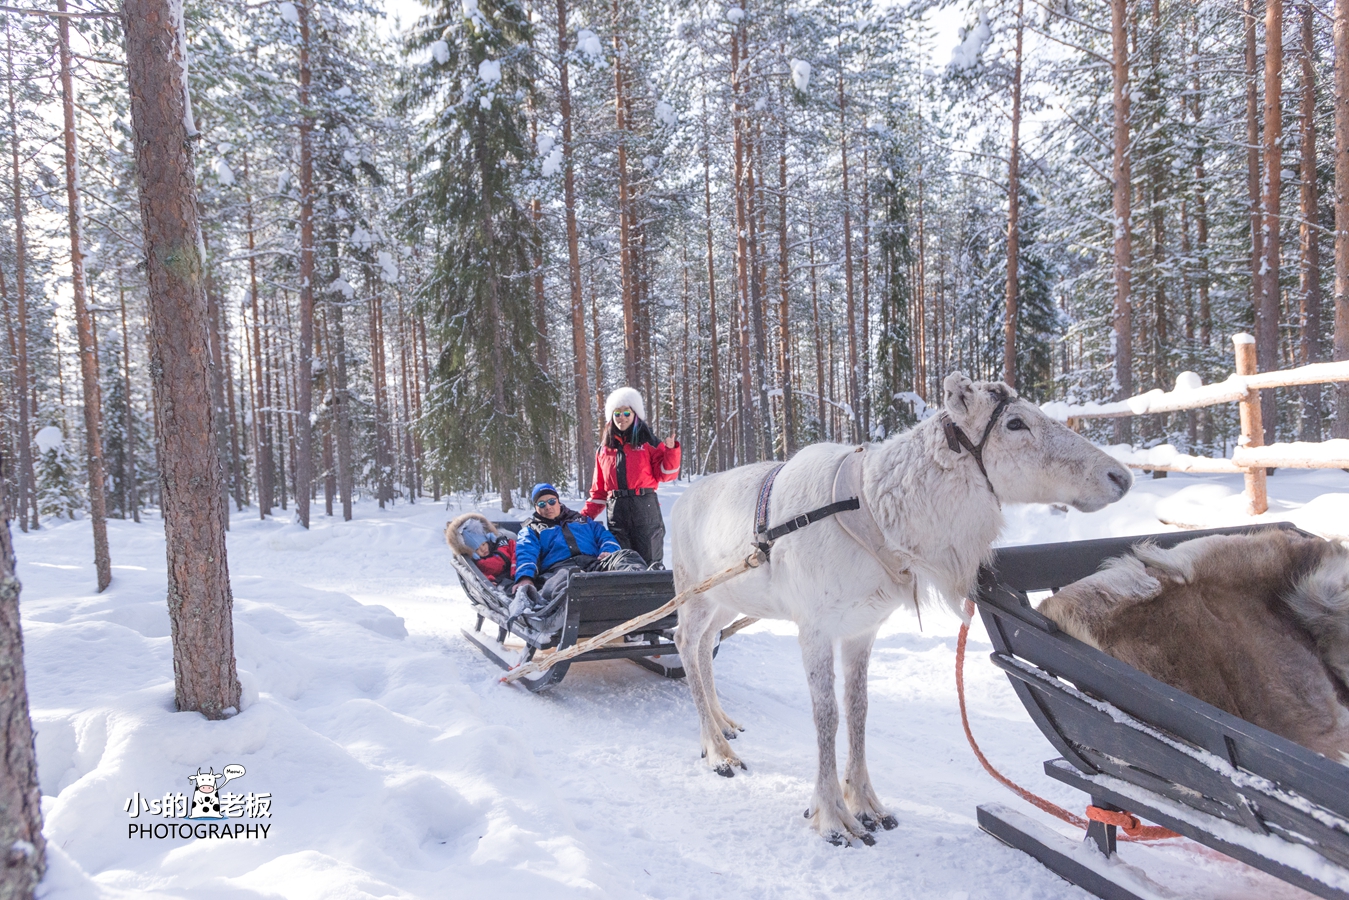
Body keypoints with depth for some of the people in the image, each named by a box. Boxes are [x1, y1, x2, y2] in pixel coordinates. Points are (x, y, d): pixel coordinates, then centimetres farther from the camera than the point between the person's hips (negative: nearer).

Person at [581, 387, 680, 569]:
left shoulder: (648, 442, 7)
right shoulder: (604, 449, 16)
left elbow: (665, 474, 0)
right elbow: (599, 489, 17)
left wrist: (671, 451, -16)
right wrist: (586, 516, 9)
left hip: (645, 508, -3)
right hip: (616, 511, 3)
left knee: (650, 562, 0)